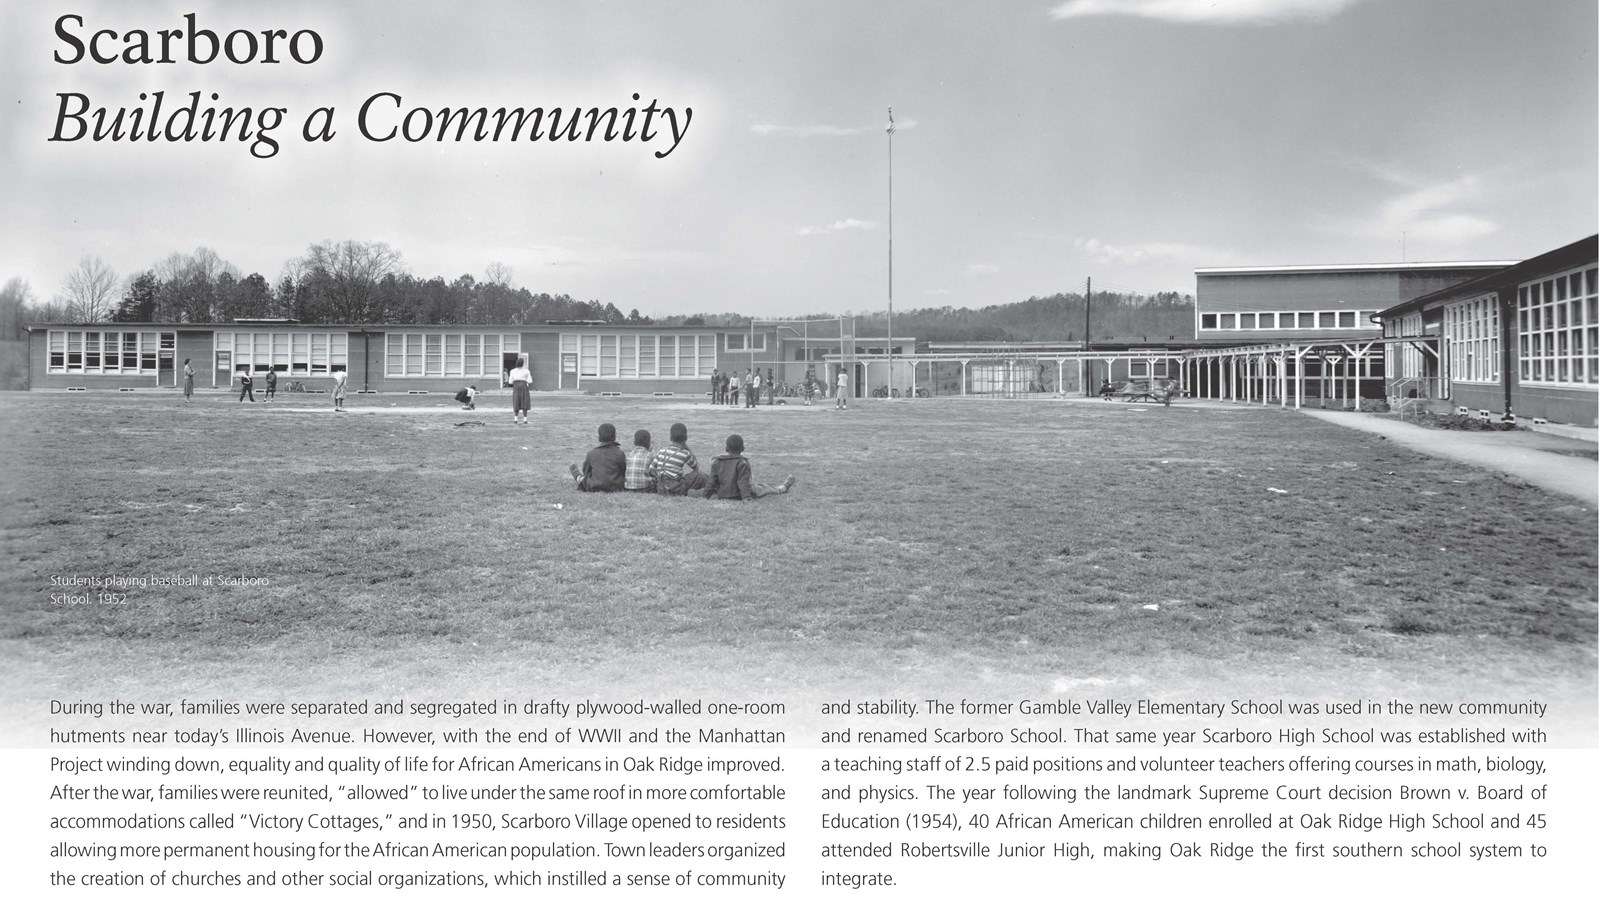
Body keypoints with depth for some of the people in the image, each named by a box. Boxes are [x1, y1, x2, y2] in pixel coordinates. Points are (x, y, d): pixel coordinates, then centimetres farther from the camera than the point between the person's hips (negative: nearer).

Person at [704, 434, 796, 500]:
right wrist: (747, 497, -24)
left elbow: (712, 481, 2)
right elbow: (743, 481, -22)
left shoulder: (717, 462, 0)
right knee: (761, 489, 20)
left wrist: (708, 495, 9)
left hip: (721, 496, 4)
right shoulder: (742, 462, -15)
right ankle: (782, 489, 44)